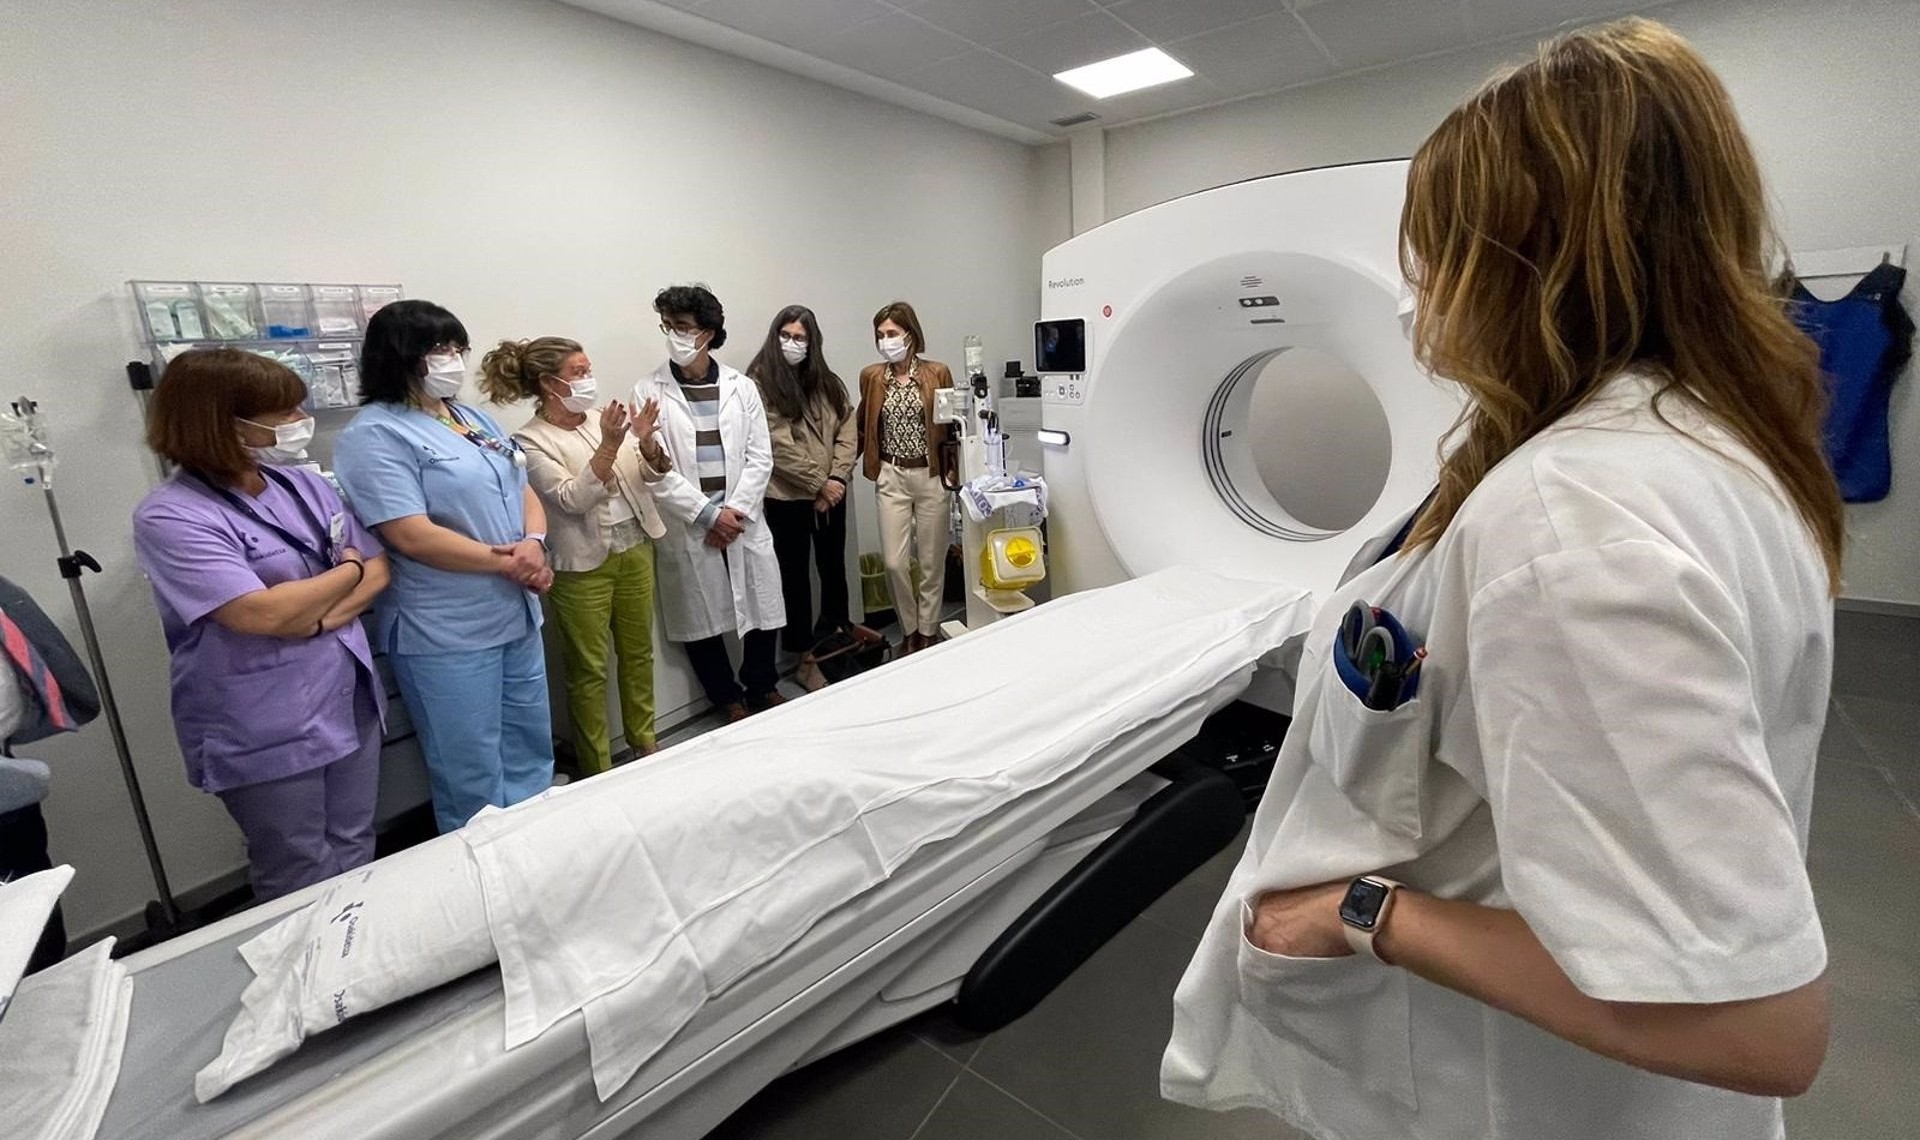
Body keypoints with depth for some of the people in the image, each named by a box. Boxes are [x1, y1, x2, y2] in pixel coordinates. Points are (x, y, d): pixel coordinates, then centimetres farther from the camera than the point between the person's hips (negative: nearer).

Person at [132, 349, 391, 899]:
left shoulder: (302, 483, 5)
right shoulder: (170, 517, -16)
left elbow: (378, 567, 4)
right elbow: (261, 613, -25)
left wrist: (317, 619, -14)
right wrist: (347, 570, -9)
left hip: (349, 699, 6)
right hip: (264, 730, -6)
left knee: (356, 855, 20)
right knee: (302, 884, 11)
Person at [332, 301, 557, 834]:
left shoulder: (474, 418, 12)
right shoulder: (375, 436, -12)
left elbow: (525, 492, 12)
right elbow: (412, 536, -21)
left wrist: (534, 543, -9)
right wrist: (505, 561, -16)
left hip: (517, 615, 8)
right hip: (447, 632, -8)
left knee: (532, 751, 19)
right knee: (472, 774, 5)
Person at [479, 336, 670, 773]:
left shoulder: (601, 419, 3)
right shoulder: (530, 441, -10)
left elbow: (650, 475, 5)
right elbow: (572, 499, -20)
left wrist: (648, 443, -15)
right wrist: (608, 446, -27)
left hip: (635, 549, 5)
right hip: (585, 564, -5)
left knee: (639, 652, 17)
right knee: (589, 669, 7)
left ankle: (644, 740, 36)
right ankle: (597, 767, 23)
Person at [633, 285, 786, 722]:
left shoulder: (741, 387, 5)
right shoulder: (649, 392, -2)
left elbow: (760, 457, 2)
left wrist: (735, 511, -9)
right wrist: (707, 514, -12)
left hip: (744, 520, 2)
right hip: (687, 528, -1)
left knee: (763, 609, 7)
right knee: (700, 619, 7)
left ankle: (762, 686, 32)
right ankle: (728, 698, 28)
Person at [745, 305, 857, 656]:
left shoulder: (827, 382, 9)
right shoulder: (760, 382, -9)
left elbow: (847, 432, 3)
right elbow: (780, 446, -15)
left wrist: (836, 479, -10)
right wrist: (819, 483, -15)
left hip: (831, 493, 5)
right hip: (787, 496, -5)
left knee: (833, 565, 16)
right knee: (795, 571, 7)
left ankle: (837, 633, 34)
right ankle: (800, 645, 20)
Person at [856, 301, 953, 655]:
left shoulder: (937, 373, -2)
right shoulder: (871, 376, 4)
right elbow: (864, 426, 12)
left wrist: (953, 470, -7)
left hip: (930, 475, -1)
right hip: (891, 478, 2)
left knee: (932, 561, 6)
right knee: (894, 562, -2)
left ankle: (928, 632, 23)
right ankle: (909, 630, 19)